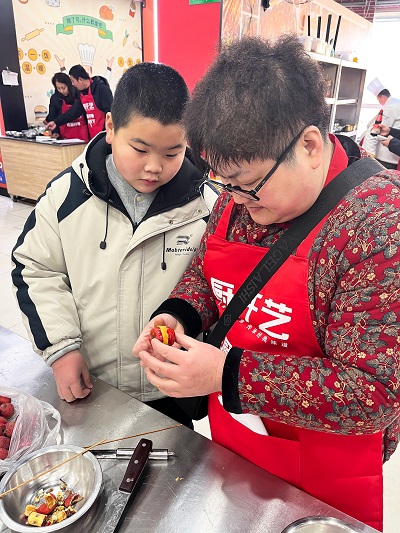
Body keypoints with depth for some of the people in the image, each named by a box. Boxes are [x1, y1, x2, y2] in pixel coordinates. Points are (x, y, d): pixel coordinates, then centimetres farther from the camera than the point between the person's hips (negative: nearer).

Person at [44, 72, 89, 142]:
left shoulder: (79, 95, -1)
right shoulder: (55, 98, 1)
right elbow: (52, 117, 6)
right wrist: (55, 132, -8)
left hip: (82, 134, 0)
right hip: (65, 135, 0)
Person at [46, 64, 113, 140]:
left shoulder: (102, 89, -11)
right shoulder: (82, 93, 15)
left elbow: (110, 111, -16)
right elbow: (74, 111, 18)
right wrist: (56, 122, 17)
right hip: (93, 135, 8)